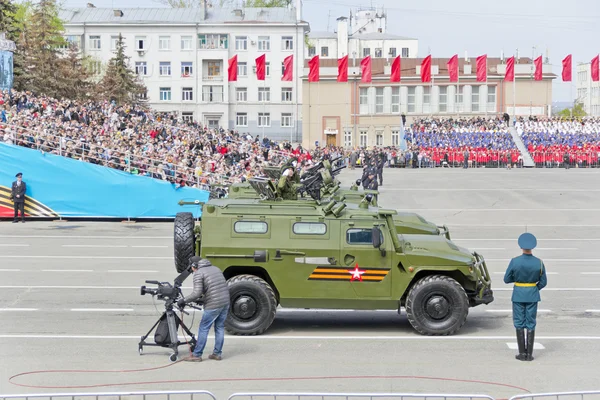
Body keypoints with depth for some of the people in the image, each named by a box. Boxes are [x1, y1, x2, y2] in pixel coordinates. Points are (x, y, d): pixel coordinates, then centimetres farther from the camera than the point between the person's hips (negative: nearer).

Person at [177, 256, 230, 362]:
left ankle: (197, 355, 6)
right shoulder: (215, 268, 19)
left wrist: (184, 301, -4)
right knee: (220, 327, 15)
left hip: (213, 305, -7)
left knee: (203, 329, 2)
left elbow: (197, 293, -15)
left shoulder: (198, 273, -5)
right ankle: (217, 353, 19)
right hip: (226, 302, 7)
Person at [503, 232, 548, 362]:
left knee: (519, 324, 8)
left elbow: (507, 279, -6)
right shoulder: (539, 262, -9)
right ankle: (529, 354, 7)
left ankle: (522, 353, 7)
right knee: (531, 324, 8)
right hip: (533, 295, 1)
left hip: (518, 295, -1)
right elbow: (543, 282, -2)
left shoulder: (514, 261, -14)